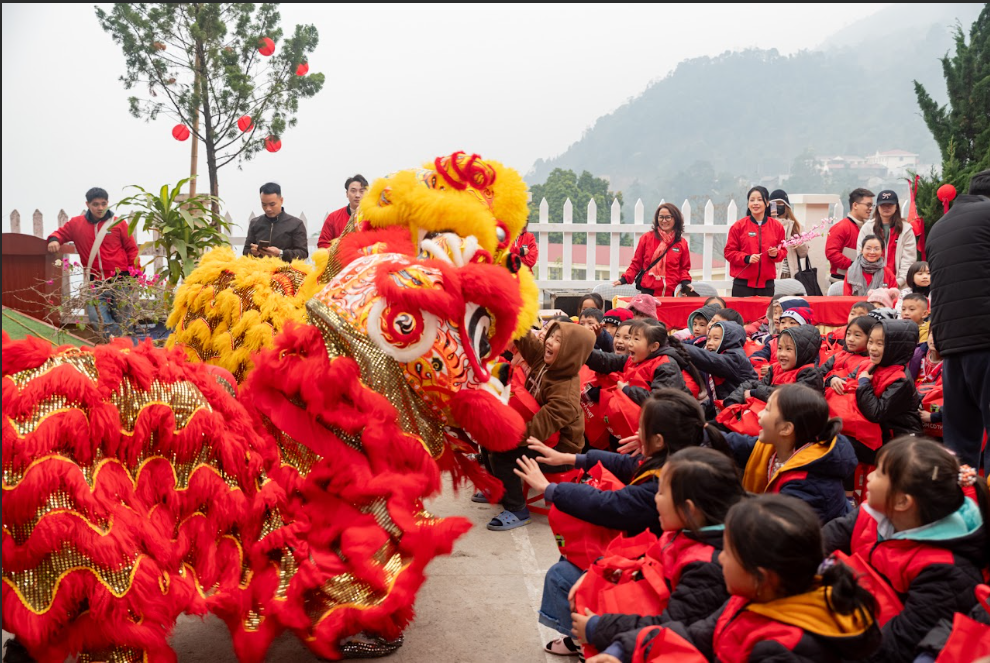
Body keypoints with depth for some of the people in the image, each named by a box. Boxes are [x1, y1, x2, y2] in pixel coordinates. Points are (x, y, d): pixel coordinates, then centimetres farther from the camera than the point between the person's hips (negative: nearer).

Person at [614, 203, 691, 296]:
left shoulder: (682, 243, 7)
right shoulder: (647, 238, 4)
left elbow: (684, 268, 14)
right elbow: (636, 263, 7)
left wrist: (685, 282, -4)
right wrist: (624, 279, -2)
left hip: (671, 294, 1)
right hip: (648, 292, -1)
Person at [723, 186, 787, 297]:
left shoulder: (777, 226, 6)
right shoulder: (738, 226, 0)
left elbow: (783, 251, 13)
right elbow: (729, 252, 0)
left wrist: (775, 254, -9)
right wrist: (747, 258, -15)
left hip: (767, 284, 2)